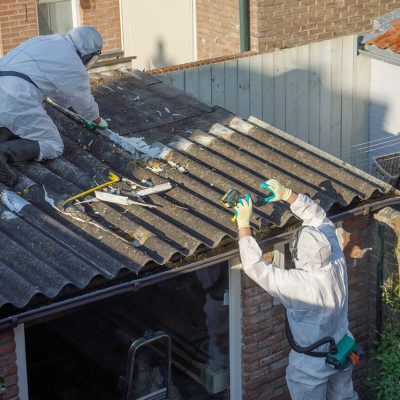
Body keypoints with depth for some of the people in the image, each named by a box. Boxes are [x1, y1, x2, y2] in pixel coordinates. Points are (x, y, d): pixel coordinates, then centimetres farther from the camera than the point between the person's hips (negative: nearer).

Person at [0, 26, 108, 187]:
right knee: (53, 147, 2)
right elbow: (85, 102, 21)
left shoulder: (50, 41, 28)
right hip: (16, 99, -8)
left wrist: (79, 113, 49)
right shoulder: (75, 68, 5)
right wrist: (99, 121, 42)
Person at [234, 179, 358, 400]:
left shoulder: (298, 284, -37)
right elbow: (320, 219, -10)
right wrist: (287, 194, -12)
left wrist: (243, 224, -26)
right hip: (342, 354, 5)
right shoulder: (338, 265, -21)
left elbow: (256, 267, -32)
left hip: (312, 365, -5)